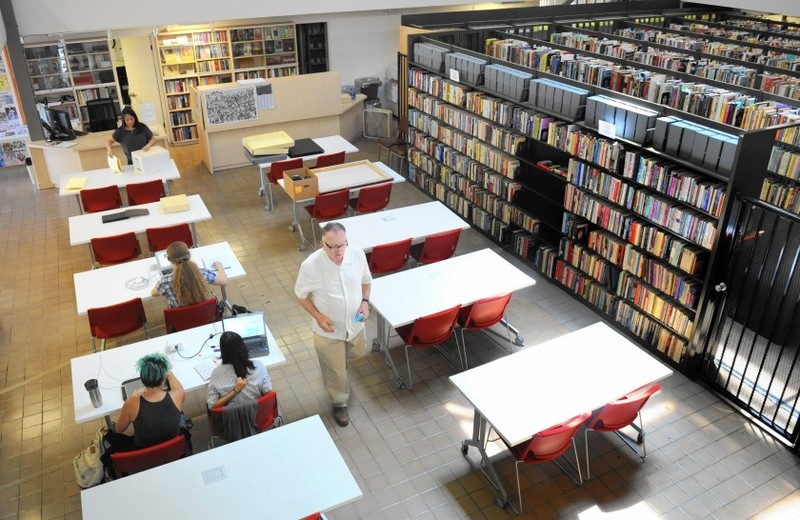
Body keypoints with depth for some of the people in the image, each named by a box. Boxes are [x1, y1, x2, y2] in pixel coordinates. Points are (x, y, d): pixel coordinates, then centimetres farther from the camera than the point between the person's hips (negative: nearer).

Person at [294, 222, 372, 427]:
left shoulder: (357, 254, -19)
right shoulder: (310, 266, -29)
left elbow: (366, 280, 1)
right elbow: (301, 295, -11)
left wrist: (365, 302, -14)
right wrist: (317, 316, -22)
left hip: (355, 323, 4)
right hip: (328, 329, -3)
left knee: (358, 353, 32)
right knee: (336, 371, 17)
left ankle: (341, 357, 67)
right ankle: (340, 403, 45)